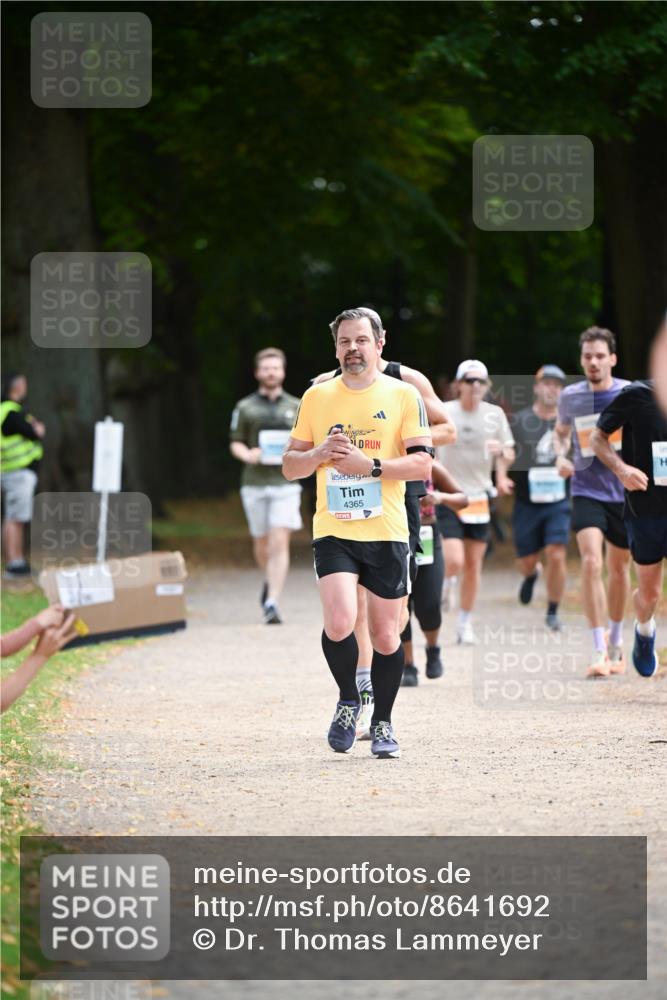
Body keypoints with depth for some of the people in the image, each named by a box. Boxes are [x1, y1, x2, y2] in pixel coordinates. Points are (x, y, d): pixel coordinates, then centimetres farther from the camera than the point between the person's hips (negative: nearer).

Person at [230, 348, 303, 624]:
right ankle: (269, 580, 43)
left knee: (280, 543, -12)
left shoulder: (296, 407, 9)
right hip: (254, 483, 1)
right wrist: (247, 455, -14)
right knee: (262, 543, 12)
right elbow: (235, 443, 8)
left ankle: (272, 603, -15)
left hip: (285, 483, -1)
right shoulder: (245, 407, 6)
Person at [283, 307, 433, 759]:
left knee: (386, 635, 4)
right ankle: (348, 701, 8)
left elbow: (422, 464, -4)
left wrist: (370, 465, -16)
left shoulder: (403, 396, 2)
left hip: (387, 533, 0)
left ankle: (383, 723, 23)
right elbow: (290, 464, 13)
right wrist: (320, 454, -8)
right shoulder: (317, 397, 9)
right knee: (339, 623, -19)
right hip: (333, 531, 1)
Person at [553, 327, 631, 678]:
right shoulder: (570, 397, -1)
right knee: (591, 562, -19)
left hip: (625, 491, 1)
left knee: (618, 568, 12)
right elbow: (561, 431, 17)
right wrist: (560, 456, -3)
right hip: (587, 492, -1)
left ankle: (615, 639, 36)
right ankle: (599, 651, -20)